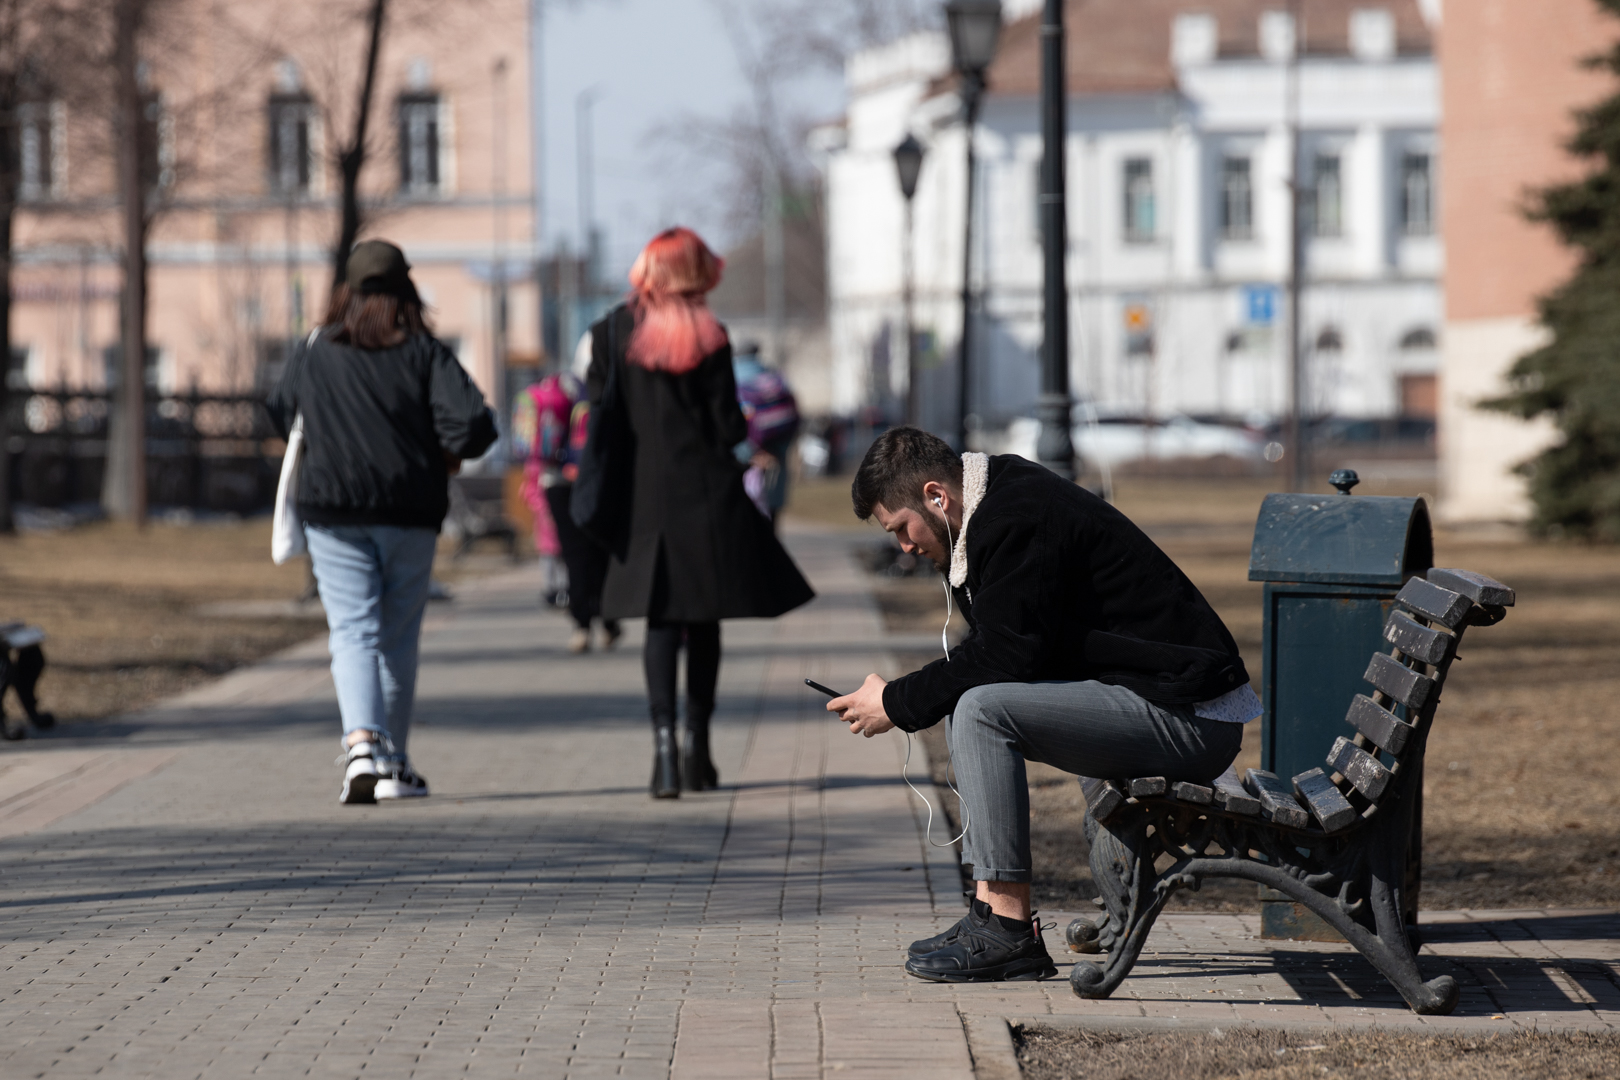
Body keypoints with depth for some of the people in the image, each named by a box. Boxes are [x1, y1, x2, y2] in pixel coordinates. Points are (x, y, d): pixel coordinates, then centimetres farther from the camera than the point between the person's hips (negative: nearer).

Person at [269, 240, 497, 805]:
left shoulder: (315, 352, 4)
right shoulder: (424, 352, -2)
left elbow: (278, 415, 18)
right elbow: (475, 423, -12)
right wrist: (446, 454, 8)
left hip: (333, 512, 0)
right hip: (410, 514, 0)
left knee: (353, 631, -4)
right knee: (398, 636, 12)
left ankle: (361, 742, -27)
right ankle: (394, 765, 18)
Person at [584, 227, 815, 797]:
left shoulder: (612, 331, 0)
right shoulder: (706, 336, -8)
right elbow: (729, 427, -7)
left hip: (643, 498, 1)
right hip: (706, 494, -1)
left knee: (661, 621, 4)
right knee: (704, 620, 11)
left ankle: (663, 738, -14)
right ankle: (696, 743, 15)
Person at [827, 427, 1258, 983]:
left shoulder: (1016, 520, -17)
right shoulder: (1003, 502, 15)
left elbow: (1006, 655, -19)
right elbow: (993, 651, 20)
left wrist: (898, 704, -9)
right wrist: (905, 697, 7)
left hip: (1191, 721, -11)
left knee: (982, 710, -20)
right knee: (967, 706, 12)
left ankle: (1010, 933, -18)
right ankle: (992, 912, 7)